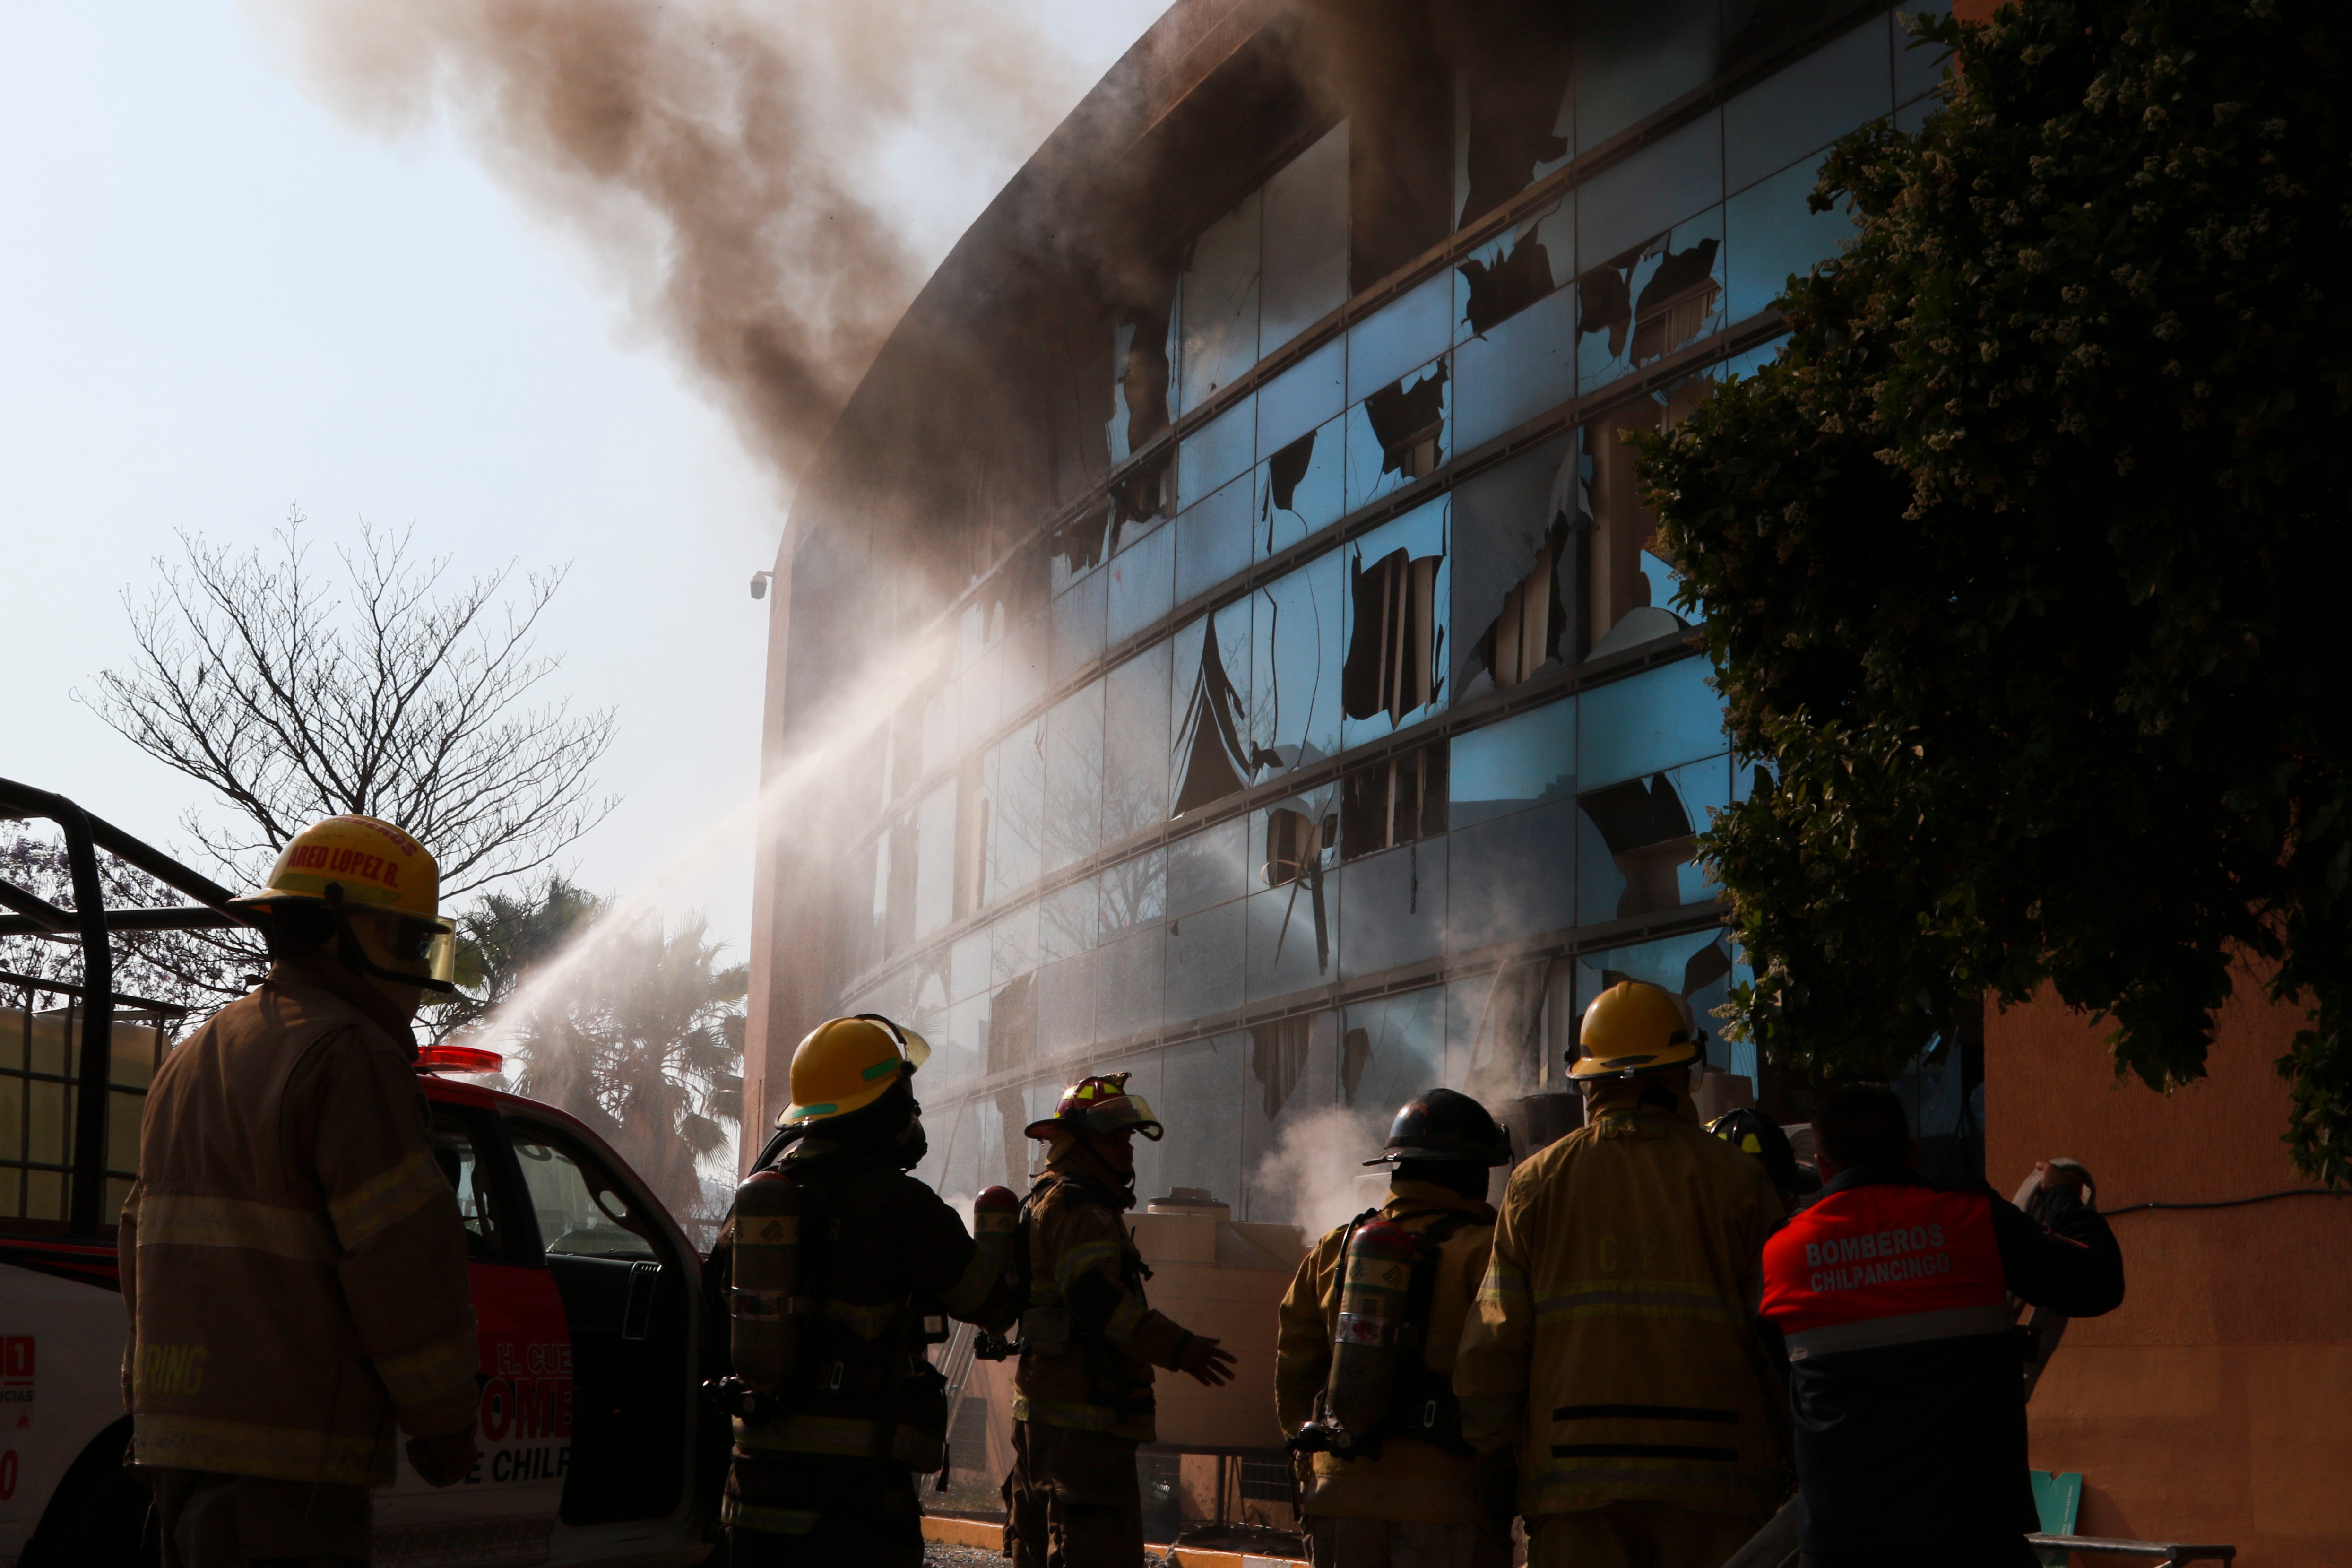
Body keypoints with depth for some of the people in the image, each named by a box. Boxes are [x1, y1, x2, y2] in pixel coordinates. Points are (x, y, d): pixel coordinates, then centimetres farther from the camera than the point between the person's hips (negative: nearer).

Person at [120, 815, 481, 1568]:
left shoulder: (196, 1058, 19)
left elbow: (146, 1252, 22)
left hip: (176, 1428, 9)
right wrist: (445, 1423, -6)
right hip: (286, 1451, -9)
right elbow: (404, 1259, -15)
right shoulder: (347, 1057, -11)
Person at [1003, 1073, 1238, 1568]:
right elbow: (1098, 1299, -25)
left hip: (1040, 1408, 11)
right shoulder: (1079, 1208, -13)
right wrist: (1178, 1348, -27)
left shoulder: (1046, 1201, 22)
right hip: (1083, 1419, -11)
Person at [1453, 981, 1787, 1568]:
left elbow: (1490, 1349, 5)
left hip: (1575, 1479, 1)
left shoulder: (1536, 1183, 8)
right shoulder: (1734, 1179, 3)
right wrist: (1787, 1470, 12)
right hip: (1712, 1481, -1)